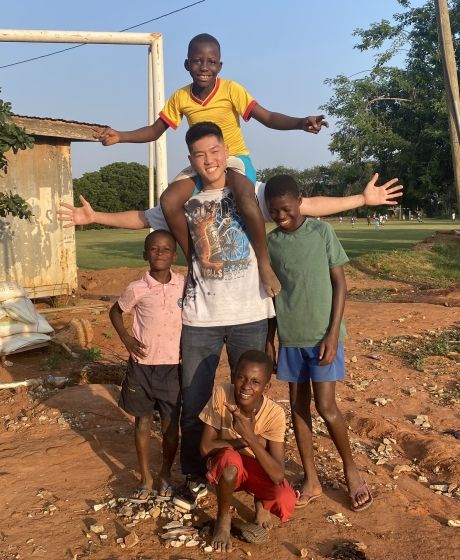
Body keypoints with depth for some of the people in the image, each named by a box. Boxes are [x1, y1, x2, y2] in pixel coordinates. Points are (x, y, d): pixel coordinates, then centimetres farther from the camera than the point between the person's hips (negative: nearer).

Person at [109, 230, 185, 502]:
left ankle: (166, 474, 30)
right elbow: (115, 311, 8)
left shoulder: (185, 284, -5)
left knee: (171, 423, 9)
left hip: (172, 365, 1)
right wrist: (127, 339, -5)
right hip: (142, 364, -1)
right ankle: (146, 477, 26)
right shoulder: (137, 289, -9)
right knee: (143, 421, 11)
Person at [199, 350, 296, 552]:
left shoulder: (274, 413, -25)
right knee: (230, 457, -37)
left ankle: (261, 503, 10)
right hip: (226, 470, 0)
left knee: (286, 503, -29)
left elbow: (278, 476, -30)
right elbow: (206, 447, -21)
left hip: (259, 469, 1)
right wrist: (244, 442, -26)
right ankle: (223, 518, -8)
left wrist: (251, 438, -41)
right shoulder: (221, 394, -24)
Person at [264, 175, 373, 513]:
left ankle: (351, 470, 17)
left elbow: (340, 284, -5)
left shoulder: (322, 231, -6)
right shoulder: (271, 243, 4)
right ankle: (311, 480, 20)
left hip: (322, 335, -4)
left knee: (326, 406, -6)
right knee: (298, 405, 7)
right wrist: (269, 340, 9)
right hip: (290, 338, 4)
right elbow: (272, 294, 11)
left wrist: (333, 334, -11)